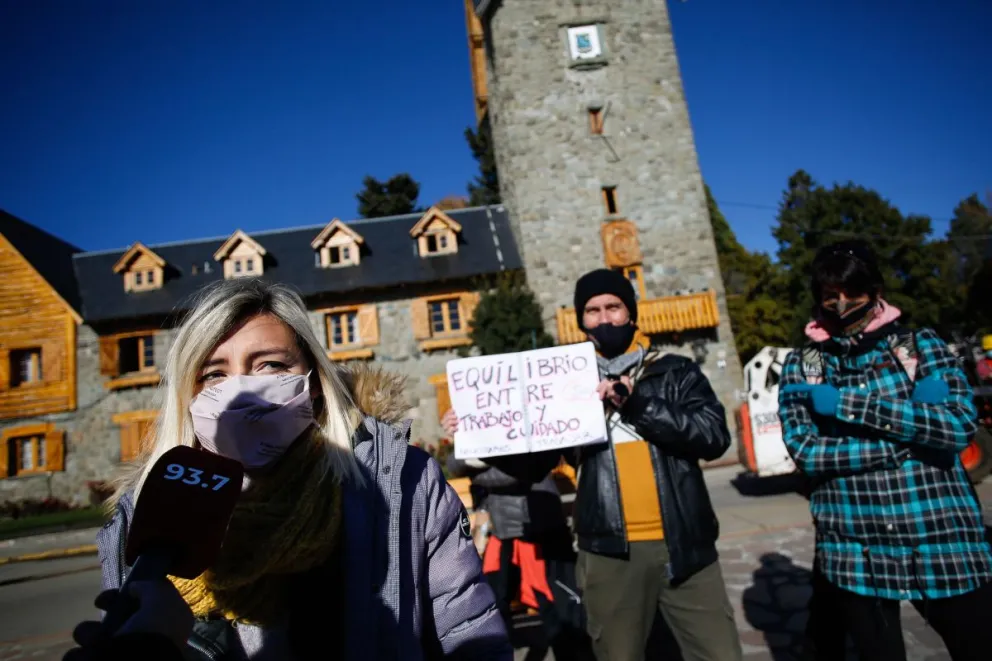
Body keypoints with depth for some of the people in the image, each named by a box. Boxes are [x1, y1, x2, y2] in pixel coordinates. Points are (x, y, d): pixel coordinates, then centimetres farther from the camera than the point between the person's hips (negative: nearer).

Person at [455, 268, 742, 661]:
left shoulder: (675, 372, 4)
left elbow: (714, 435, -10)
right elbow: (532, 464, 5)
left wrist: (637, 404, -19)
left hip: (684, 547, 0)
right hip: (609, 554, 0)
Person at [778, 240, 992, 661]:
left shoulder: (921, 344, 2)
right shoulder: (801, 366, 2)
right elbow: (805, 452, -10)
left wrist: (847, 405, -17)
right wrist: (911, 425, -13)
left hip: (944, 544, 0)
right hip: (855, 552, 0)